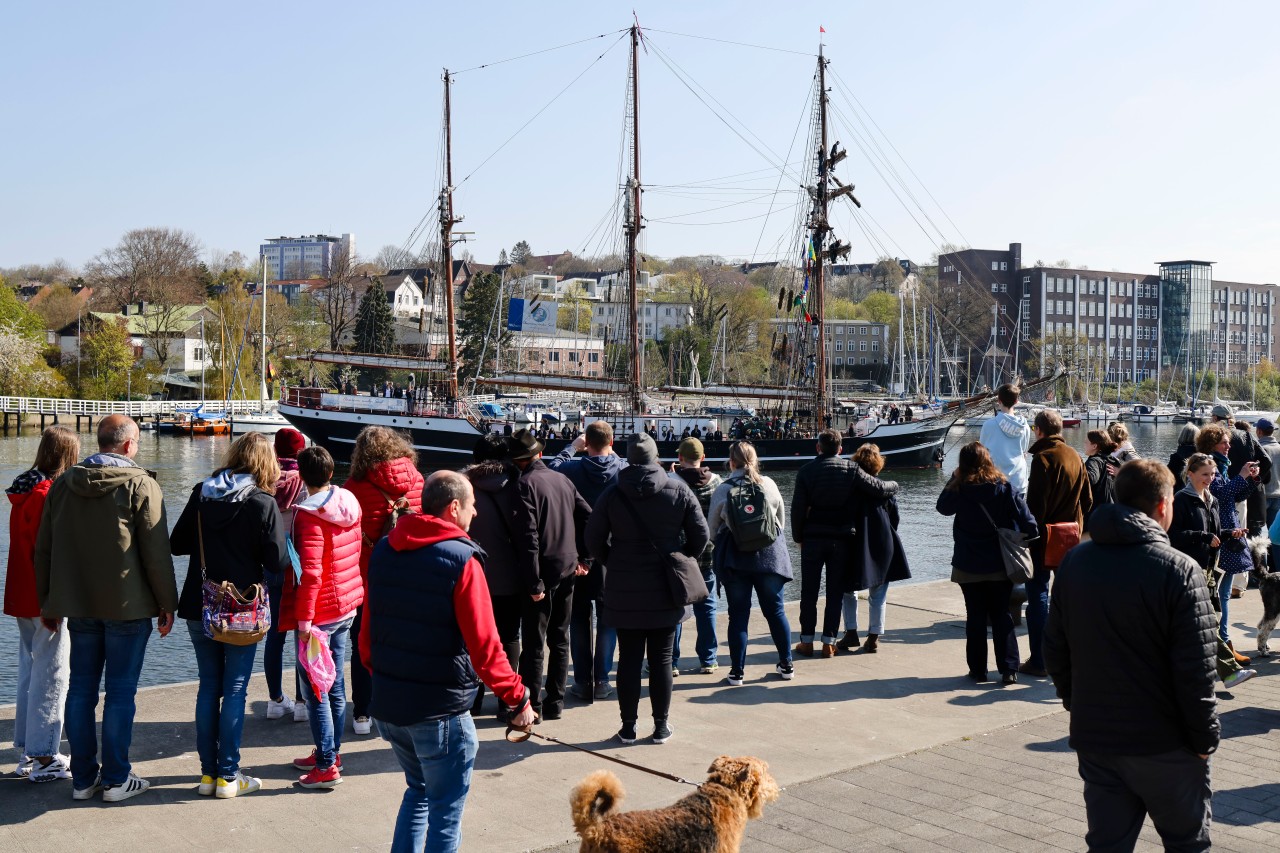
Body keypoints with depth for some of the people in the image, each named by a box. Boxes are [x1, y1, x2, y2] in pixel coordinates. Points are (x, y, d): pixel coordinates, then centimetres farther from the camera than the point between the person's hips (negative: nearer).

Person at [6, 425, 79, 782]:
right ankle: (44, 758, 4)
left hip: (22, 596, 9)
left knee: (30, 671, 17)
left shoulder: (23, 491, 9)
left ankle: (27, 752, 25)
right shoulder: (51, 493, -17)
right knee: (51, 676, -1)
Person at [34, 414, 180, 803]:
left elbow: (43, 549, 12)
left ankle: (83, 778, 17)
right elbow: (156, 553, -11)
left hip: (79, 605, 5)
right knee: (121, 690, 2)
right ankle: (116, 780, 7)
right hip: (127, 607, -5)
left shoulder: (63, 484, 7)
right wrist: (167, 604, -2)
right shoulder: (141, 485, -10)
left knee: (81, 687, 11)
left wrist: (48, 603, 20)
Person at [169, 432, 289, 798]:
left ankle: (208, 772, 18)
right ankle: (228, 776, 8)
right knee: (235, 690, 4)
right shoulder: (263, 504, -12)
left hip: (199, 609, 4)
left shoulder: (201, 494, 0)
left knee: (208, 686, 13)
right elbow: (277, 563, -12)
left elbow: (176, 544, 4)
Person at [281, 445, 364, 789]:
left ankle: (326, 766, 2)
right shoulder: (349, 506, 4)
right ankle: (330, 753, 28)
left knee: (315, 690, -1)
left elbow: (310, 573, -22)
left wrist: (304, 619, -19)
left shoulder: (308, 515, -18)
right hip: (347, 607, 8)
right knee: (335, 685, 17)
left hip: (319, 614, -8)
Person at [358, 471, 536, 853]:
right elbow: (485, 648, -19)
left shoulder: (383, 551, 3)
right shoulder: (461, 561, -16)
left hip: (388, 703, 7)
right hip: (440, 709, -7)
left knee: (418, 791, 26)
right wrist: (518, 699, -8)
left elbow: (367, 634, 9)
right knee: (446, 810, 8)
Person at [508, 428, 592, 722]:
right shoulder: (563, 480, 7)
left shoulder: (525, 484, -12)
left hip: (542, 574, -6)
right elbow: (587, 517, 8)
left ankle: (532, 706, 5)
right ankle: (555, 702, 19)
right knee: (560, 639, 14)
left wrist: (534, 582, -17)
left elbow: (527, 535, -18)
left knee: (533, 642, 1)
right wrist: (582, 558, 11)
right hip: (567, 571, 6)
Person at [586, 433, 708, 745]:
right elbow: (700, 536, -2)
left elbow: (594, 540, -2)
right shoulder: (679, 491, -4)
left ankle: (628, 727, 13)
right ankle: (661, 726, 14)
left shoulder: (612, 494, -6)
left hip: (624, 593, 0)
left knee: (629, 659, 8)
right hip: (666, 593, 0)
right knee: (661, 660, 9)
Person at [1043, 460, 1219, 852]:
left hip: (1093, 737, 5)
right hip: (1163, 744, -5)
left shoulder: (1074, 563, 3)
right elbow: (1195, 669, -16)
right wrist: (1205, 737, -6)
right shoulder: (1179, 571, -15)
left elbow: (1054, 647, 8)